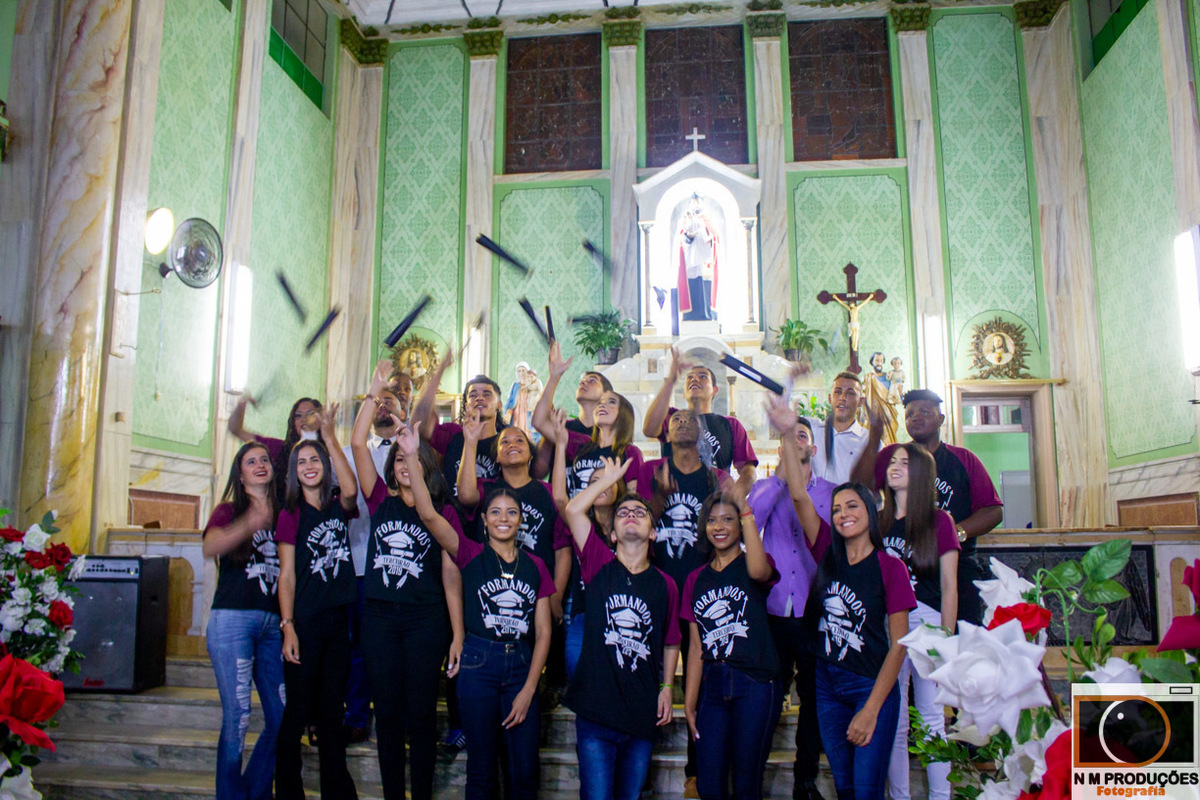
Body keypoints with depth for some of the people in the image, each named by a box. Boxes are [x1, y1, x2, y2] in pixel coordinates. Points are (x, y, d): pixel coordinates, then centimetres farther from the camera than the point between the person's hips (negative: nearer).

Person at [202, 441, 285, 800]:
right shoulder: (228, 511, 7)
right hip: (232, 619, -4)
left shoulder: (283, 514, 17)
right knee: (237, 718, -6)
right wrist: (248, 526, -31)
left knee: (282, 717, 2)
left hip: (272, 623, 4)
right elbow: (210, 547, -14)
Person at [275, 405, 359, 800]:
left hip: (337, 618, 3)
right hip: (305, 619, -3)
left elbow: (350, 489, -18)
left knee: (332, 710, 12)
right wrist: (288, 627, -11)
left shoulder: (338, 506, 7)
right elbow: (287, 575, -3)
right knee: (297, 710, 1)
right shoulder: (290, 514, -1)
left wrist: (329, 436, -16)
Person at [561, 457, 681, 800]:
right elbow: (573, 509, -11)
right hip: (596, 710, -2)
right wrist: (609, 478, -1)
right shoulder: (600, 566, -1)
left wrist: (667, 687, 6)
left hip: (642, 715, 3)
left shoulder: (665, 585, 4)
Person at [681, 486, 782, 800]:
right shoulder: (697, 580, 13)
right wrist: (689, 702, 7)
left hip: (755, 684, -4)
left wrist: (746, 512, -27)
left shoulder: (752, 565, 2)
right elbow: (697, 647, 12)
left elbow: (758, 571, -26)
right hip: (713, 685, 4)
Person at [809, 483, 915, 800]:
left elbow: (899, 644, -10)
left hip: (872, 686, -4)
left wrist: (871, 710, -14)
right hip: (827, 683, 4)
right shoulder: (827, 554, 2)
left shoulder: (890, 567, -9)